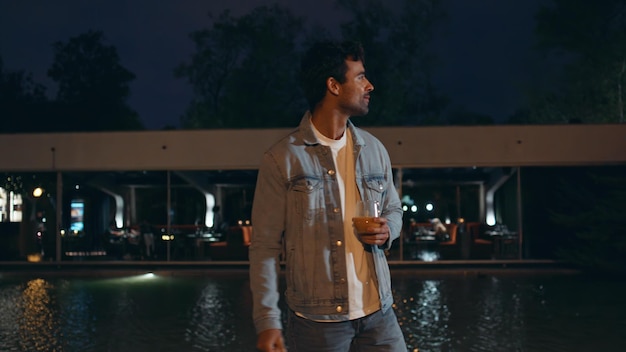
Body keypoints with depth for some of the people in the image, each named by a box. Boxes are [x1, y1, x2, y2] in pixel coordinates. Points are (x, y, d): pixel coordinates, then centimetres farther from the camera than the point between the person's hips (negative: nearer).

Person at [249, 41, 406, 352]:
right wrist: (267, 320, -14)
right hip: (317, 318, -4)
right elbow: (266, 244, -7)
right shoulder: (283, 158, -8)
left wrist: (387, 231, -3)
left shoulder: (374, 149, 8)